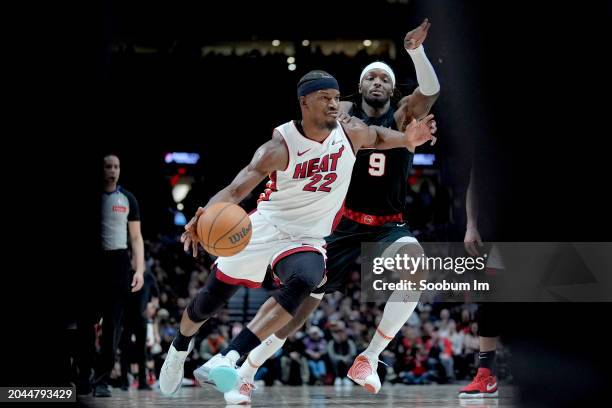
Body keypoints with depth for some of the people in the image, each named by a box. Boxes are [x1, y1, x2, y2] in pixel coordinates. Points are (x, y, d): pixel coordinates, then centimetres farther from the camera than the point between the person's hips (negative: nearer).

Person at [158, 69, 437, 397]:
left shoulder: (350, 134, -8)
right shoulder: (280, 146, -20)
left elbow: (377, 136, 17)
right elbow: (235, 190, -28)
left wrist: (407, 139, -6)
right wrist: (206, 216, -49)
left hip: (308, 239, 1)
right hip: (264, 228, -1)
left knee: (303, 281, -35)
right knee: (207, 302, 7)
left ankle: (227, 358, -39)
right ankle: (180, 348, 44)